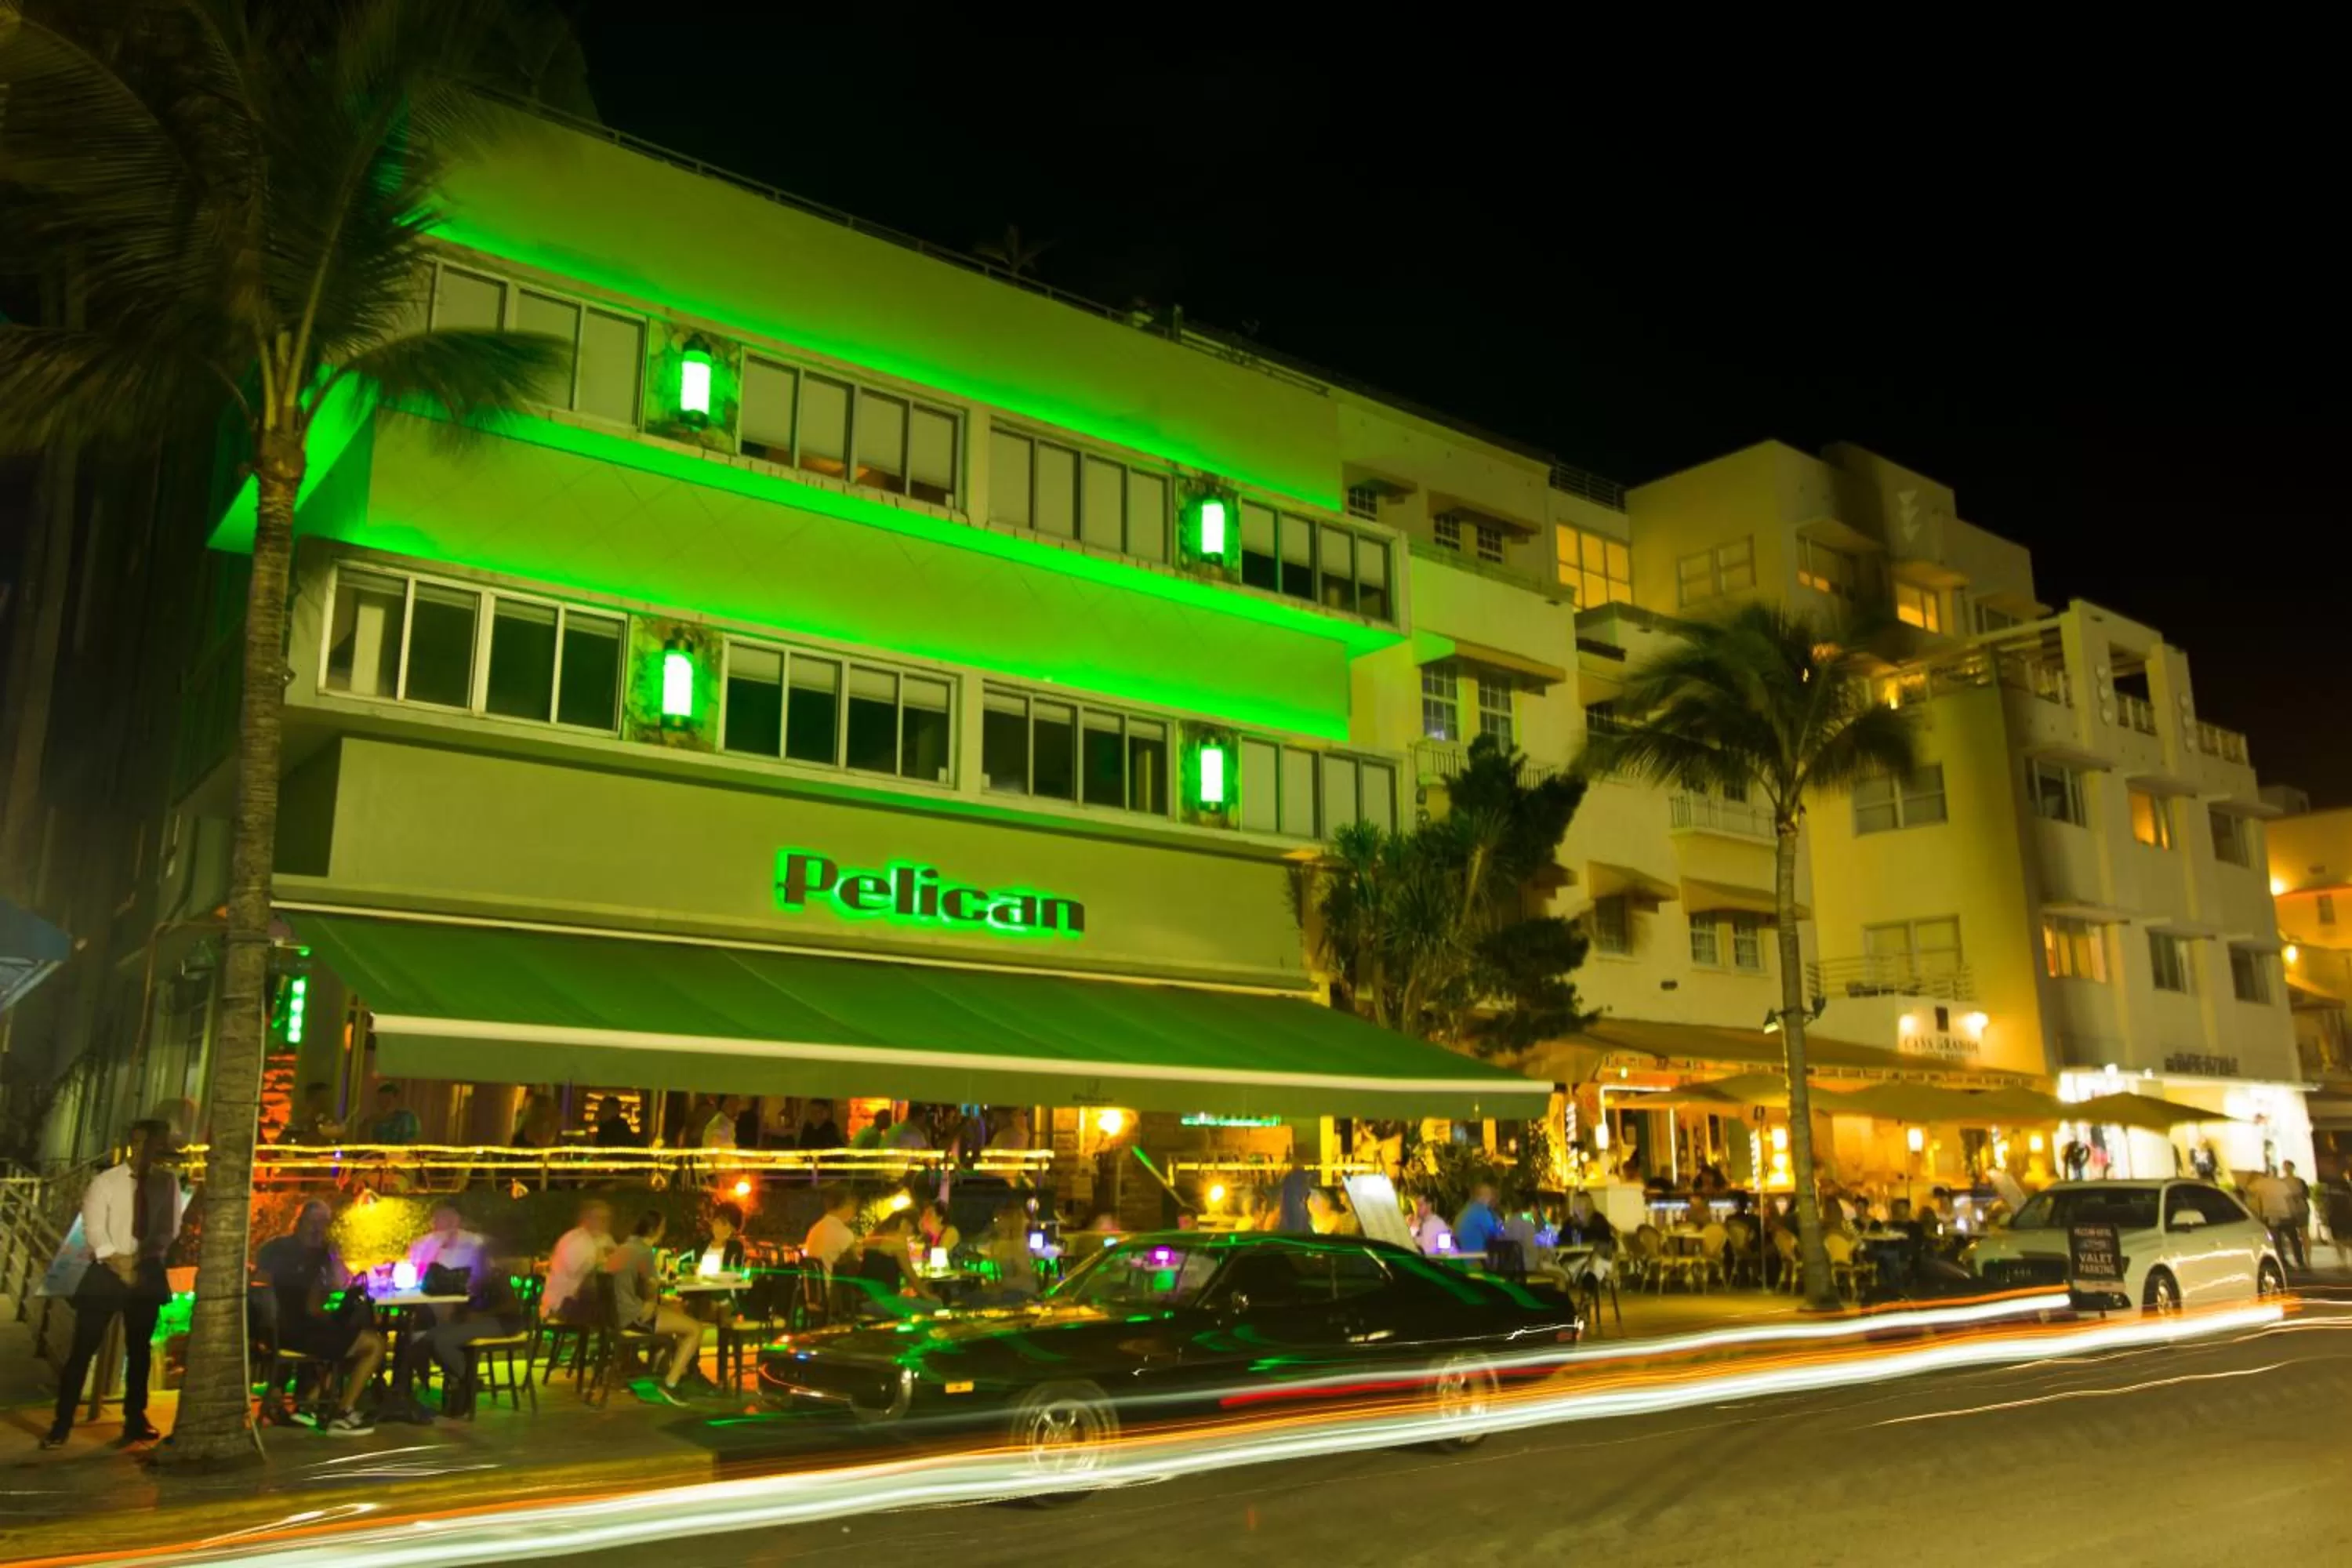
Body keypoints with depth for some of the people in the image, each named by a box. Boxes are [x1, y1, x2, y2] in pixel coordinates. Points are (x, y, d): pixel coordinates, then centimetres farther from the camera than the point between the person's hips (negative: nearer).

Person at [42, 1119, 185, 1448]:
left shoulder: (168, 1181, 4)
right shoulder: (105, 1181, -7)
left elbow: (171, 1226, 6)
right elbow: (94, 1230, -12)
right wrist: (120, 1265, -17)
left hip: (148, 1273, 3)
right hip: (106, 1272, -3)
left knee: (140, 1349, 12)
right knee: (84, 1349, -1)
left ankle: (135, 1421, 24)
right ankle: (62, 1423, 10)